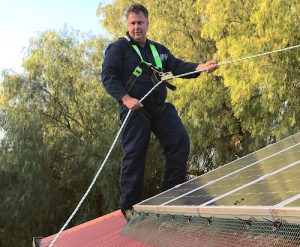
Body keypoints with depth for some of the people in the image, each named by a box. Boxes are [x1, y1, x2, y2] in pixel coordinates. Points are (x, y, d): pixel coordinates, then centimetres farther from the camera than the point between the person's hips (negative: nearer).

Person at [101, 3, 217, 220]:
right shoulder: (118, 48, 2)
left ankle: (172, 192, 9)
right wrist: (126, 98, -21)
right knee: (134, 154, -3)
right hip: (135, 110, -5)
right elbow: (108, 77, -7)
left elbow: (177, 66, 8)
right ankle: (129, 205, 10)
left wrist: (201, 67, -10)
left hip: (161, 108, 5)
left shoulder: (159, 50, 20)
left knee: (181, 141, -4)